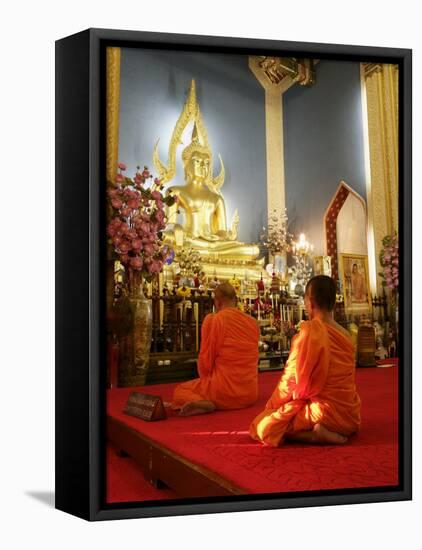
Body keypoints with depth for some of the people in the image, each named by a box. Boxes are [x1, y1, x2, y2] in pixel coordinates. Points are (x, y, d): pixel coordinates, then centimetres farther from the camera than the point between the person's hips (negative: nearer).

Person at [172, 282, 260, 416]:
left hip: (225, 391, -7)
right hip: (250, 393, 7)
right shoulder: (253, 322, 4)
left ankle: (202, 404, -11)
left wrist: (206, 381, 13)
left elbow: (205, 360, -7)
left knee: (179, 391, 17)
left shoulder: (212, 319, -11)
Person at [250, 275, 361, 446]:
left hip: (326, 412, -8)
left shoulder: (310, 330, -16)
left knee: (263, 425, -1)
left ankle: (316, 435, -14)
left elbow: (293, 377, -13)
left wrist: (272, 406, 5)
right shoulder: (344, 334, 6)